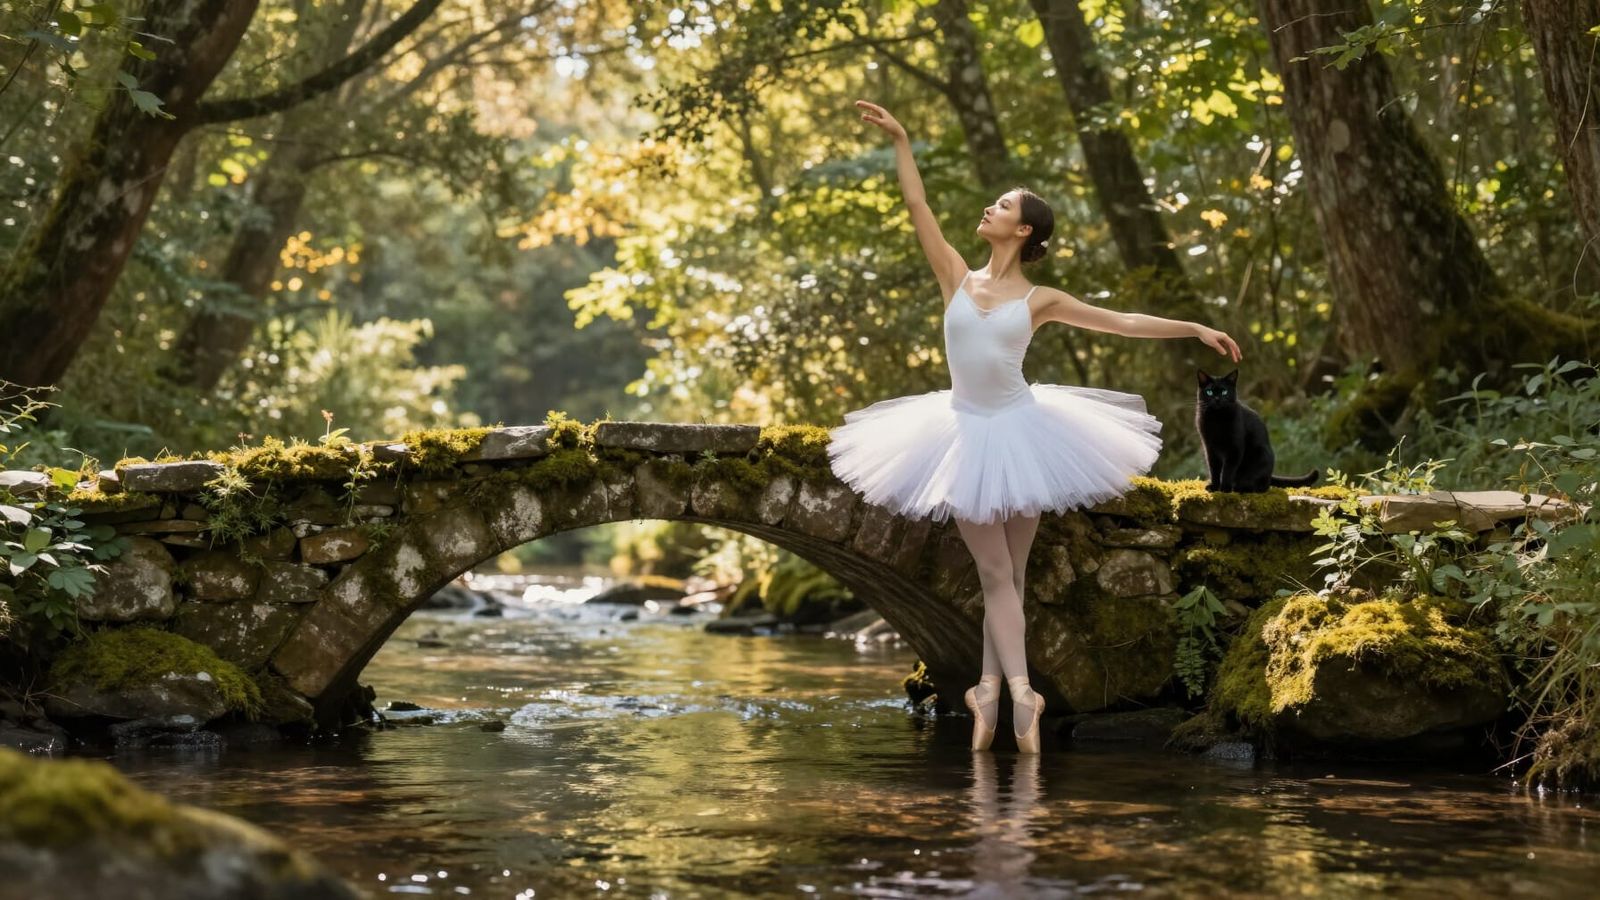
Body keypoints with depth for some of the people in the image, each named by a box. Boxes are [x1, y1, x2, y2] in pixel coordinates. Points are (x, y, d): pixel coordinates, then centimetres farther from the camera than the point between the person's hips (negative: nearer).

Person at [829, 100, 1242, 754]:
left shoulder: (1039, 301, -1)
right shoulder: (957, 280, 2)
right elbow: (917, 207, 0)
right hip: (965, 435, 1)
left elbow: (1122, 322, 1)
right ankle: (1017, 689, -6)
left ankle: (989, 688, 10)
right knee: (995, 572, -1)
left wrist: (1195, 329, -2)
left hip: (1019, 432, -1)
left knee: (1009, 572, 4)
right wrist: (899, 140, -3)